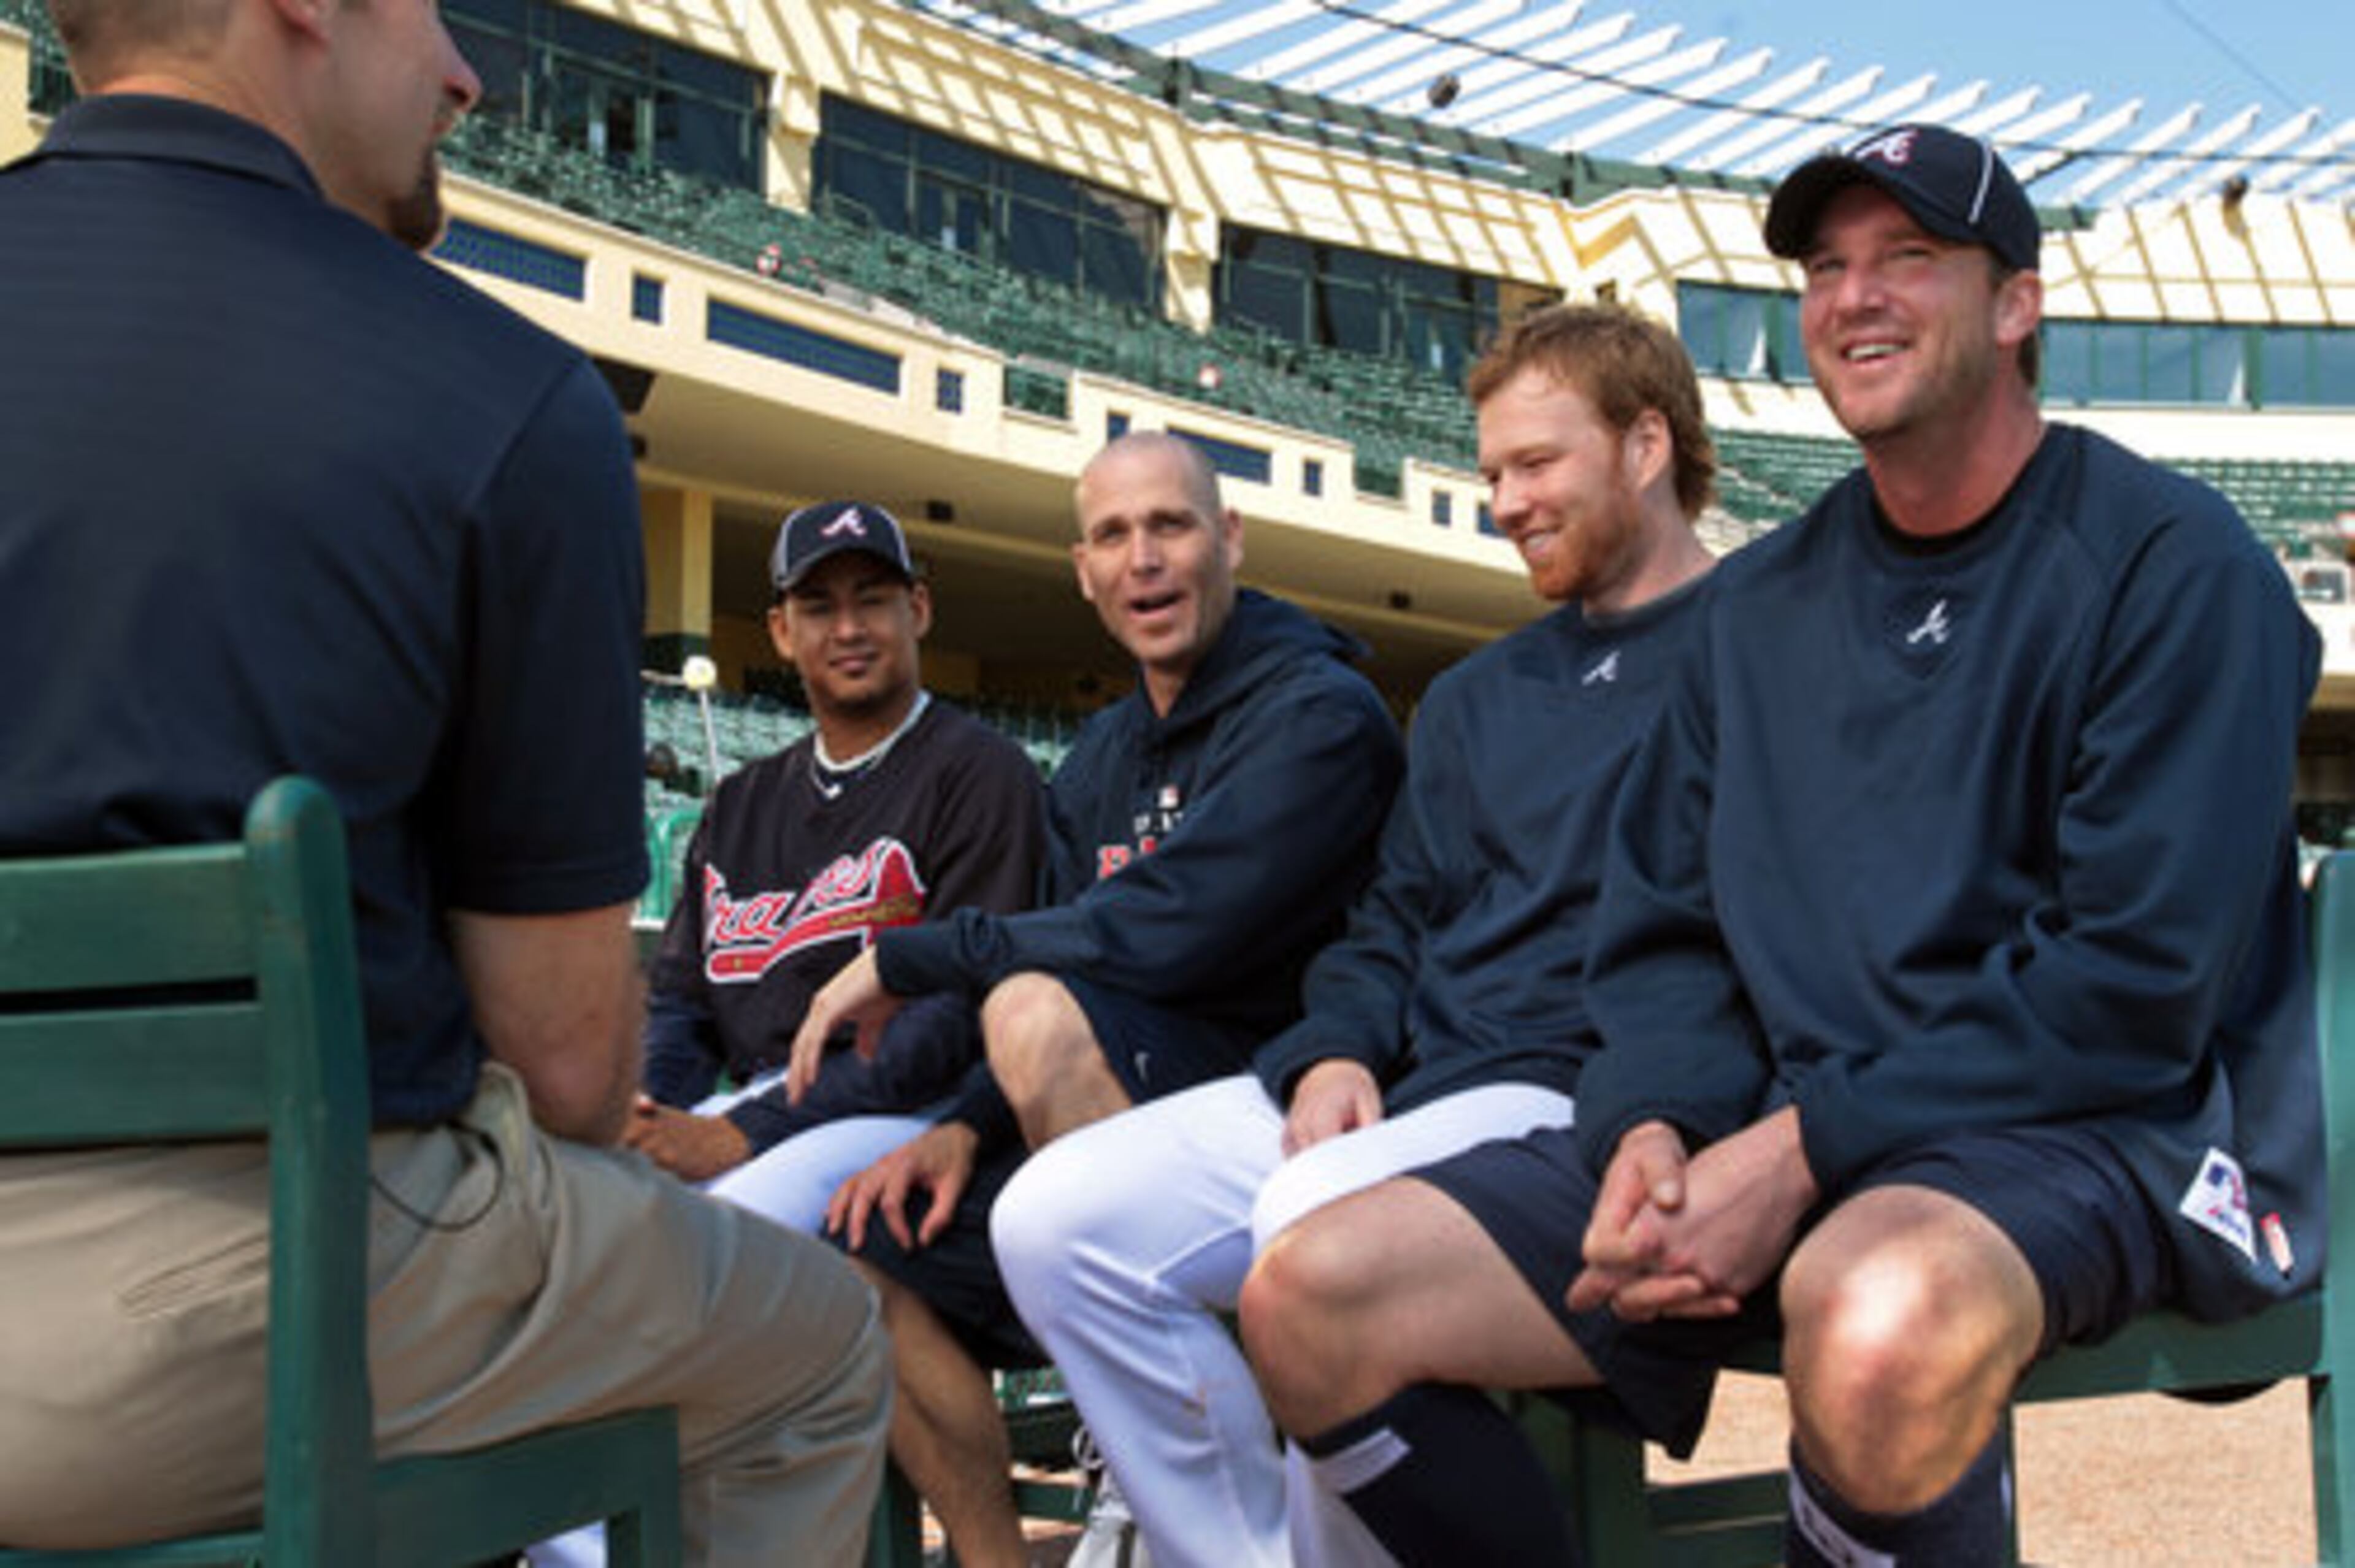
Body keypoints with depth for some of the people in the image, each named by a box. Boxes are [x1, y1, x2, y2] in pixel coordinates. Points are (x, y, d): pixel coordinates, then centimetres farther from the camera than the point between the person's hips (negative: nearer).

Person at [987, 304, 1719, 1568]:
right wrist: (1337, 1053, 2)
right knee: (1055, 1218, -9)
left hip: (1587, 1090, -7)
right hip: (1398, 1083, 8)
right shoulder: (1472, 699, 26)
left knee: (1321, 1217, -36)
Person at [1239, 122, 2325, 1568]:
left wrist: (1802, 1150, -18)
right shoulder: (1764, 604, 16)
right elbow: (1663, 930, 13)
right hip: (1772, 1131, 6)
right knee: (1312, 1299, -11)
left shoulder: (2169, 562, -3)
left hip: (2099, 1129, -5)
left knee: (1879, 1313, -42)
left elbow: (2139, 979, -12)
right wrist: (1651, 1130, -9)